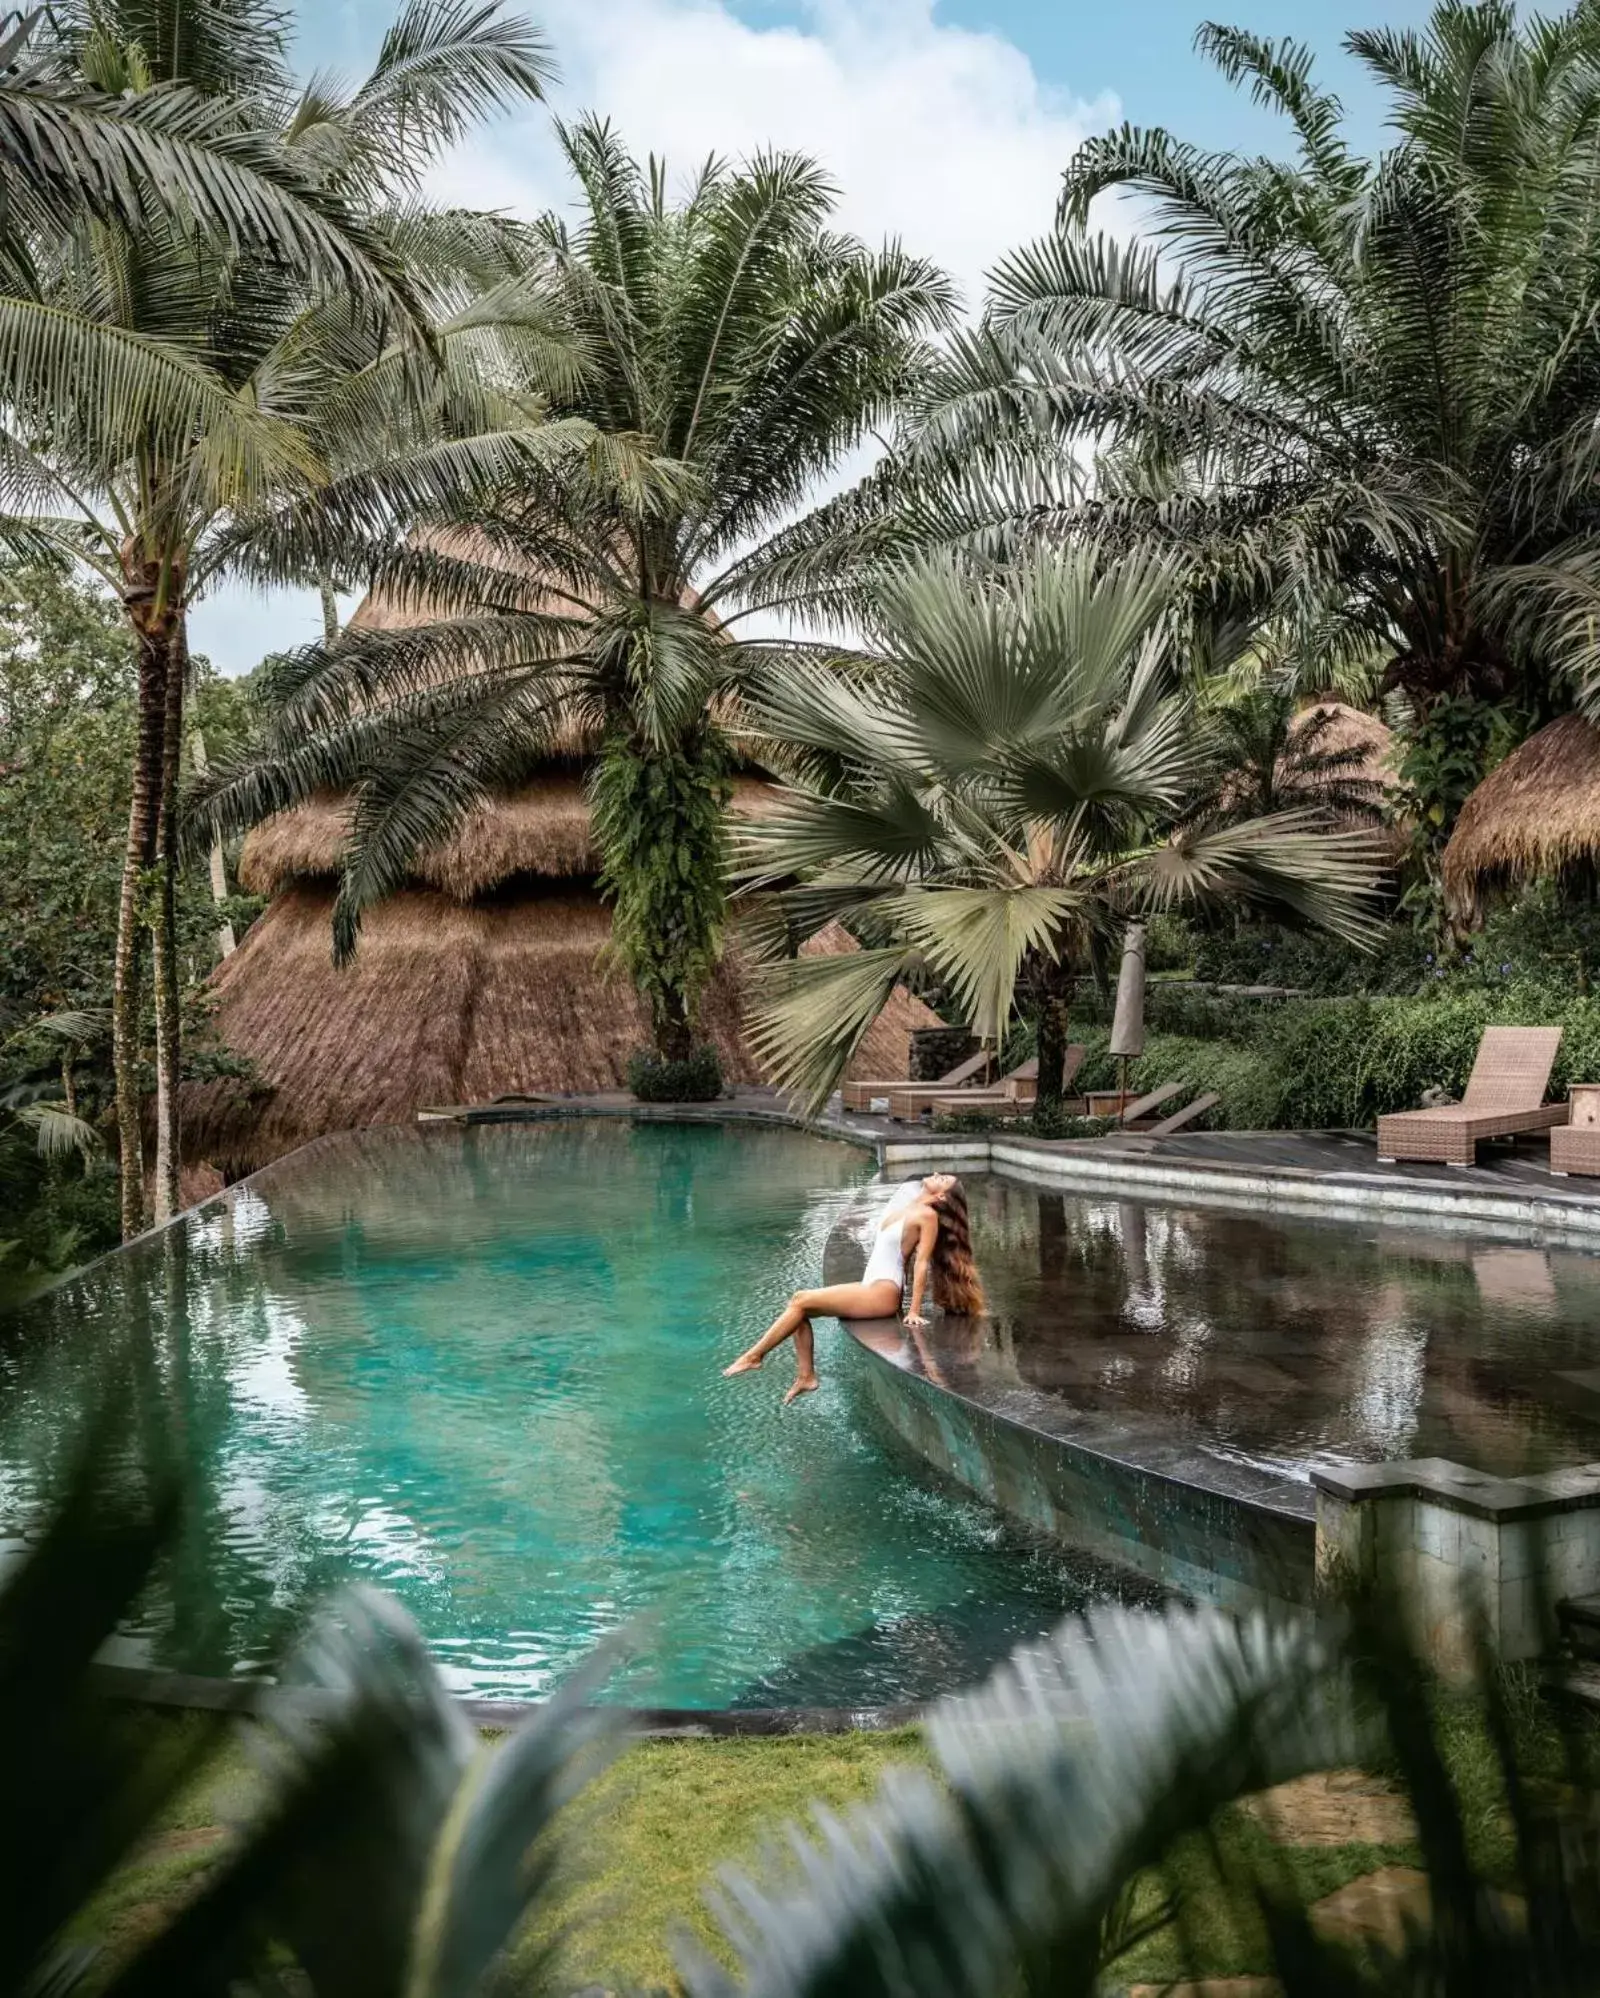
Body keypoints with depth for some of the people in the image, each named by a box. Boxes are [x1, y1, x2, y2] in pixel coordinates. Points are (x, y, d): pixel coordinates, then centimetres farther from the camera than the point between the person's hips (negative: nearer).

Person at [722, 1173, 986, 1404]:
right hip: (871, 1287, 9)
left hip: (883, 1292, -9)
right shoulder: (907, 1204, 13)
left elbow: (921, 1263, -13)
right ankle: (806, 1376, 2)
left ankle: (754, 1356, -6)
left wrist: (914, 1312, -14)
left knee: (801, 1302, -14)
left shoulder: (928, 1215, -11)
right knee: (799, 1307, 0)